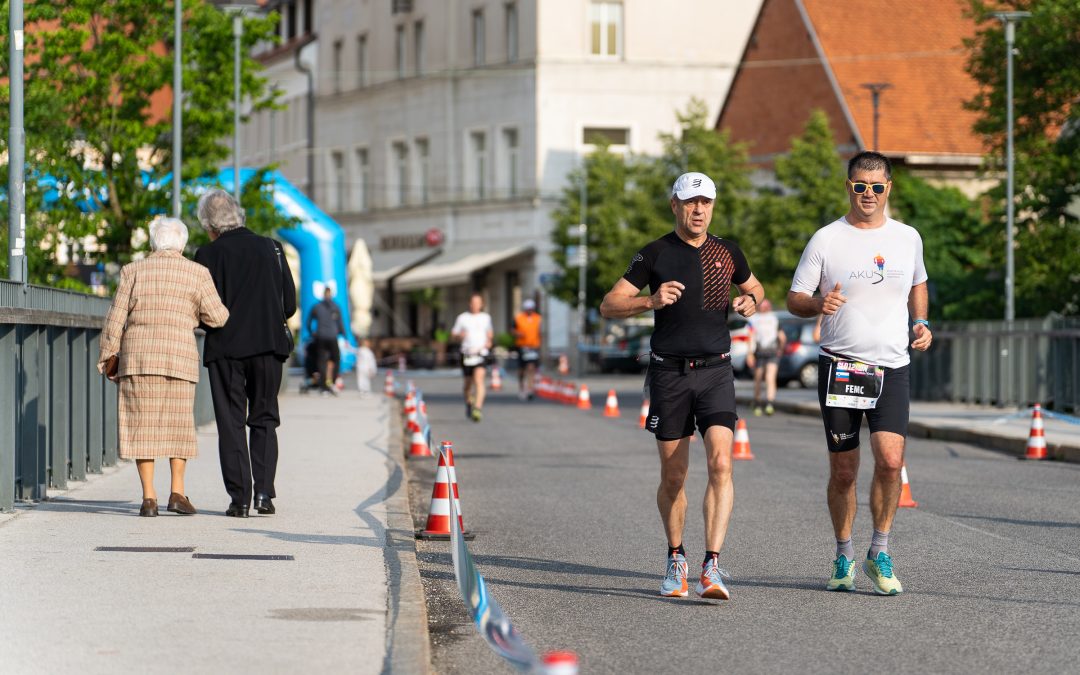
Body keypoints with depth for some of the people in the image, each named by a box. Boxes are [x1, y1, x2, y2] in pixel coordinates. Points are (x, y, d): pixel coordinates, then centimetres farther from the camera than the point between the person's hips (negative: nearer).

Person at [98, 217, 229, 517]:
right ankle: (177, 491, 5)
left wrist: (107, 357, 9)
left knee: (143, 423, 2)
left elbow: (116, 319, 2)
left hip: (138, 357, 0)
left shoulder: (133, 271, 3)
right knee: (177, 423, 10)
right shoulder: (197, 273, 2)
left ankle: (148, 496, -2)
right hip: (180, 357, 0)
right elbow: (217, 317, -1)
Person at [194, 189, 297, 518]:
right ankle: (264, 492, 1)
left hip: (226, 349, -2)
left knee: (231, 424, 4)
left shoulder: (209, 255, -6)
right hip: (268, 346, 2)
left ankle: (240, 498, 0)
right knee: (264, 421, 12)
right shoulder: (271, 248, 4)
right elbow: (290, 305, 4)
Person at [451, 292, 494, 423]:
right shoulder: (462, 318, 6)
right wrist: (460, 335, -13)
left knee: (479, 380, -19)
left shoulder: (486, 317, 12)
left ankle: (478, 408, -27)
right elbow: (453, 334, 9)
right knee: (468, 382, 12)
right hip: (466, 352, 1)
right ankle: (468, 404, 38)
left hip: (481, 352, -1)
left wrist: (489, 341, 6)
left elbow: (490, 332, 26)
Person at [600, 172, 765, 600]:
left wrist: (751, 301, 3)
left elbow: (755, 288, 27)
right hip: (669, 372, -1)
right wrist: (651, 301, -18)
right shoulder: (655, 255, 1)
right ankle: (676, 560, 25)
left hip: (716, 371, 1)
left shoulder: (727, 252, 9)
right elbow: (608, 306, -1)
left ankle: (712, 566, -20)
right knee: (673, 476, 5)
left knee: (721, 463, -17)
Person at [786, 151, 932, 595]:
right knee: (843, 472, 4)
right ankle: (844, 557, 22)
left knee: (890, 460, -16)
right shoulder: (826, 240, -1)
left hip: (892, 368, 1)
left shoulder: (907, 238, 8)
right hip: (840, 367, -1)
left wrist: (921, 323, 9)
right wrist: (819, 303, -20)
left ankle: (879, 554, 2)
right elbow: (794, 300, 2)